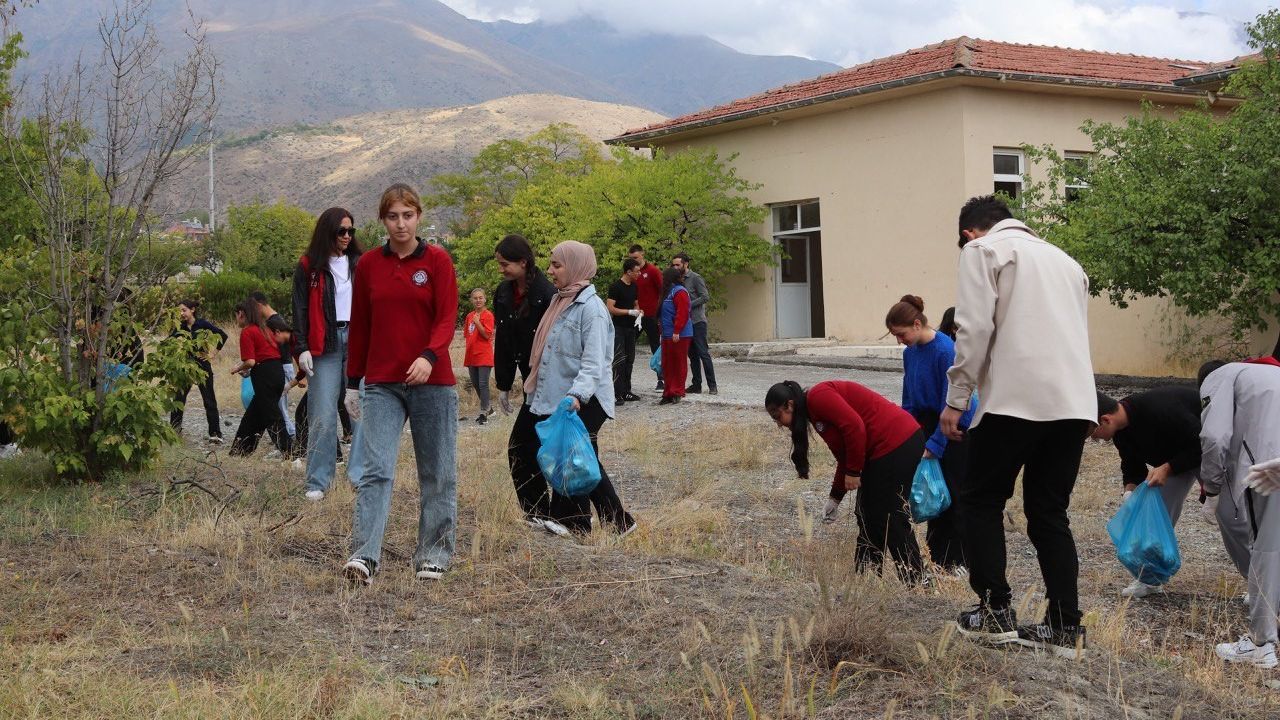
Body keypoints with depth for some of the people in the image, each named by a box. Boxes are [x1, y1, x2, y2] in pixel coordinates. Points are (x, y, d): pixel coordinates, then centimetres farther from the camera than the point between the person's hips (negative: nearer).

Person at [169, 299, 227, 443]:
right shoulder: (181, 327, 4)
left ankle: (215, 433, 3)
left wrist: (214, 353, -11)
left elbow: (223, 335, -11)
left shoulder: (202, 324, -8)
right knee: (178, 398, 2)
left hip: (202, 365, -4)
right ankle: (174, 430, 12)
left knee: (209, 399, 0)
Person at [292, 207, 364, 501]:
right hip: (323, 345, -2)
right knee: (323, 415, -4)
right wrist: (302, 348, -6)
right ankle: (317, 482, 2)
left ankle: (360, 475, 1)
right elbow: (300, 309, 3)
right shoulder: (308, 267, 5)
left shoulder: (360, 263, 13)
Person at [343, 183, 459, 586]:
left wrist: (429, 356, -26)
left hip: (432, 381, -1)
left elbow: (447, 318, -8)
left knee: (437, 473, 6)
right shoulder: (368, 265, 7)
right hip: (381, 384, 1)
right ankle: (364, 556, -15)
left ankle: (433, 556, 17)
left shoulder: (437, 260, 0)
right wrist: (352, 383, 12)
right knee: (375, 469, -10)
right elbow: (358, 327, 12)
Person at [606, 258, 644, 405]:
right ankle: (615, 394, -11)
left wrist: (639, 312, 5)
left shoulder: (634, 286, 13)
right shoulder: (616, 286, -12)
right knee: (618, 361, -11)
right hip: (619, 328, -8)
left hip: (631, 328, 8)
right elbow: (610, 309, -17)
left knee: (629, 360, 11)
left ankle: (626, 392, 19)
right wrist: (630, 312, -16)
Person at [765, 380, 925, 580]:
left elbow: (854, 426, -21)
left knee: (891, 520, -6)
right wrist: (834, 498, 23)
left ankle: (915, 583, -1)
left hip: (896, 443, -11)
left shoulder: (817, 397, -10)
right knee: (867, 516, 15)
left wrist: (853, 472, -13)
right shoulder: (814, 411, 19)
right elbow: (844, 456, 23)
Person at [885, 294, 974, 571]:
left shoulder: (946, 351, -23)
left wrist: (933, 445, -23)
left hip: (958, 427, -7)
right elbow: (909, 401, 10)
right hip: (931, 422, 7)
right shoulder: (910, 353, 1)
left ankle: (959, 560, 8)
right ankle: (938, 556, 14)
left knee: (954, 493, -2)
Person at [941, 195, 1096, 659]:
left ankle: (995, 612, 5)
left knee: (981, 502, 9)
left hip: (1016, 398, -6)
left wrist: (956, 400, -3)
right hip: (1076, 405, 6)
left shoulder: (983, 250, 5)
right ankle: (1064, 627, 8)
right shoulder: (1064, 259, 27)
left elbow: (974, 328, -6)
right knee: (1050, 513, 12)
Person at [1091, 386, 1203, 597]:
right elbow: (1132, 464, 0)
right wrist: (1130, 491, -18)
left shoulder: (1159, 411, -40)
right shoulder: (1122, 429, -13)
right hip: (1176, 455, 7)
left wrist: (1167, 468, -34)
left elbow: (1200, 446, -32)